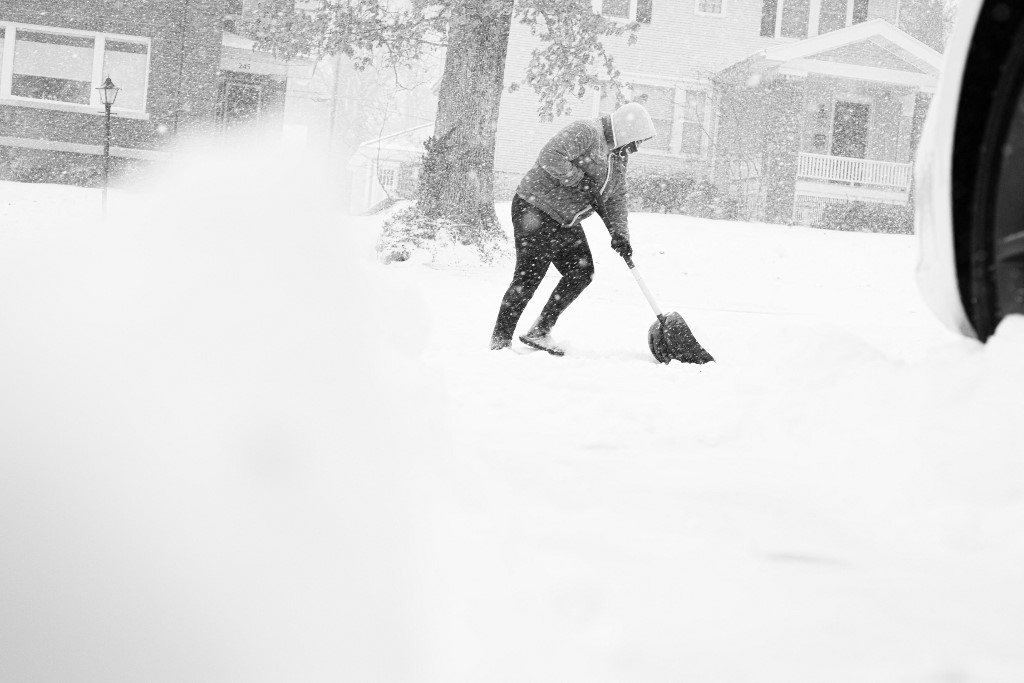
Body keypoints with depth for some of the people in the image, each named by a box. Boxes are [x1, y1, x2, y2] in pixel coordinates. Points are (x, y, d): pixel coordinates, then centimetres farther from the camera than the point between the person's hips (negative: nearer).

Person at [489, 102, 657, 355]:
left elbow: (615, 199, 14)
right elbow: (550, 157, -29)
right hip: (536, 210, -10)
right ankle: (500, 340, 4)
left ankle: (540, 332, 12)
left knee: (582, 273, 3)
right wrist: (580, 181, -23)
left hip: (566, 222, 10)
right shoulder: (586, 132, -17)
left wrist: (619, 232, -1)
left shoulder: (619, 156, 13)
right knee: (528, 279, -8)